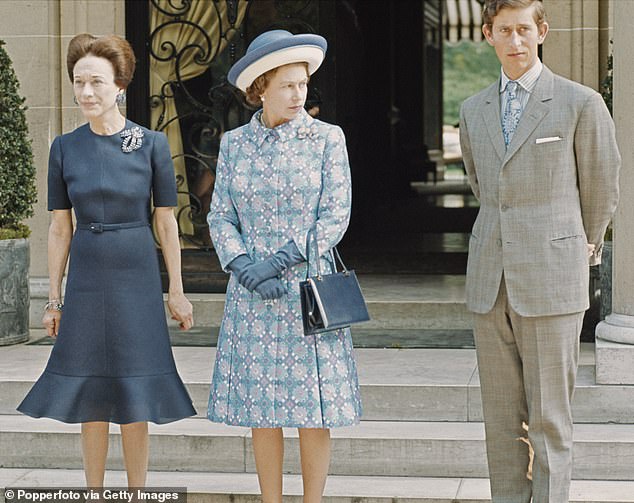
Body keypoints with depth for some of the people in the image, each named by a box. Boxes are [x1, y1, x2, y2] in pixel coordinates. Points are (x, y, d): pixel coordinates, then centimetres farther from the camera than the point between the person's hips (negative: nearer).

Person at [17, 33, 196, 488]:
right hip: (87, 279, 2)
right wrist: (54, 298, 5)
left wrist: (176, 292, -1)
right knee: (91, 398, 6)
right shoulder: (65, 148, 2)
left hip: (137, 279, -2)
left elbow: (166, 222, 0)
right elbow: (60, 228, 6)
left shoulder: (152, 144, -4)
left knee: (135, 402, 3)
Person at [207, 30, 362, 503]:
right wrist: (245, 268, -12)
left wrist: (279, 261, -14)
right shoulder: (234, 144, 6)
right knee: (261, 406, 4)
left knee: (314, 408, -1)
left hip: (308, 288, -2)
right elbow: (220, 216, 5)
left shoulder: (327, 138, -1)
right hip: (251, 294, 2)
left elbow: (336, 216, -5)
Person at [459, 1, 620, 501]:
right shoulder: (474, 110, 12)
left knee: (549, 417, -2)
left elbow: (602, 188, 8)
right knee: (501, 417, 8)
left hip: (551, 281, -5)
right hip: (490, 282, 5)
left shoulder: (581, 103, -3)